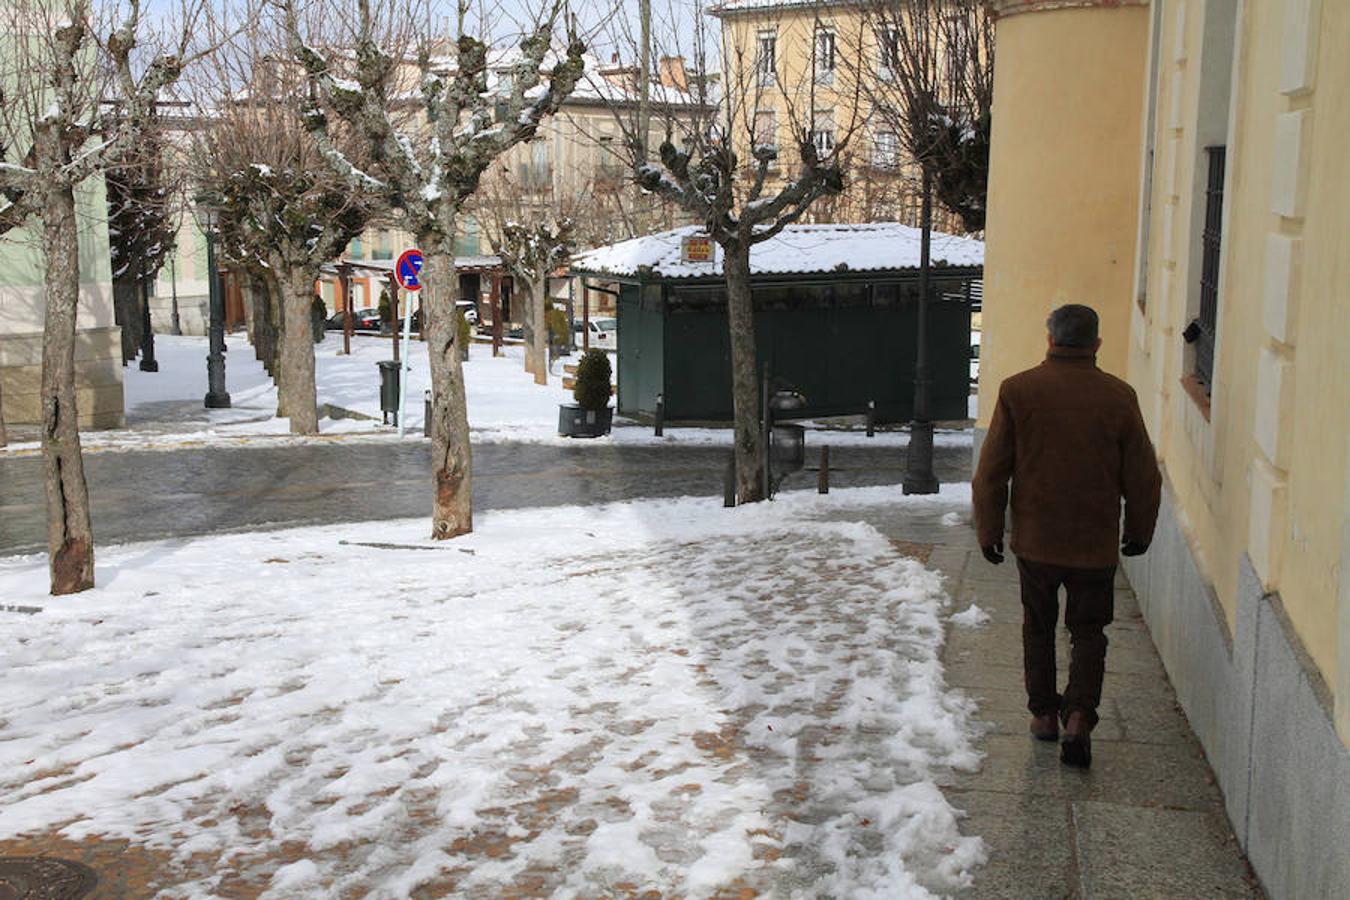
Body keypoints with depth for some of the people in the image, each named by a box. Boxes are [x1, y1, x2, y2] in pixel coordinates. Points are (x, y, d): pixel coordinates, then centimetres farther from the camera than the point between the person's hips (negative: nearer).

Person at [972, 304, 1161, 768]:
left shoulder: (1017, 391, -7)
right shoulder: (1118, 397, -6)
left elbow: (991, 472, -5)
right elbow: (1143, 477, 0)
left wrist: (988, 531, 6)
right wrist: (1139, 532, 16)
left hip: (1035, 539, 0)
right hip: (1096, 543, 0)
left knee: (1038, 626, 18)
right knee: (1088, 631, 12)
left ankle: (1044, 713, 26)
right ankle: (1078, 717, -3)